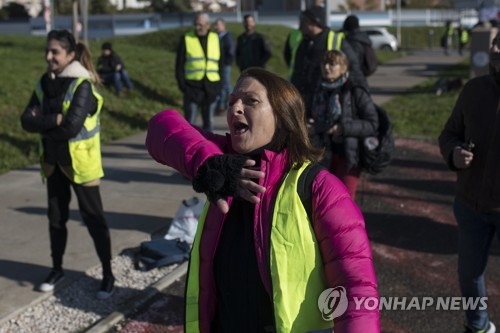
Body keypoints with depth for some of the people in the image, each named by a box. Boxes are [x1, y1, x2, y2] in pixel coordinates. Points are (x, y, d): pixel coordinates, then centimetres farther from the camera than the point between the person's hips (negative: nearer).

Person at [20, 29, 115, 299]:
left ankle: (108, 274, 11)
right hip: (54, 162, 7)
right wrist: (54, 120, -20)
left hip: (79, 162, -6)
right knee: (56, 216, 16)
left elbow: (72, 127, -26)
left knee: (93, 218, 0)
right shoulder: (45, 83, 4)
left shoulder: (82, 85, -17)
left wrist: (42, 124, -12)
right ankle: (57, 269, 33)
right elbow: (27, 121, -3)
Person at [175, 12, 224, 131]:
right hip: (192, 87, -3)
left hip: (211, 88, 3)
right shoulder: (186, 39, -1)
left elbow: (220, 62, 11)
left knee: (209, 121, 10)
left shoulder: (215, 39, 6)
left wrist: (219, 83, 2)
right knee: (189, 121, -2)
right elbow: (179, 64, 0)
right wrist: (182, 85, -7)